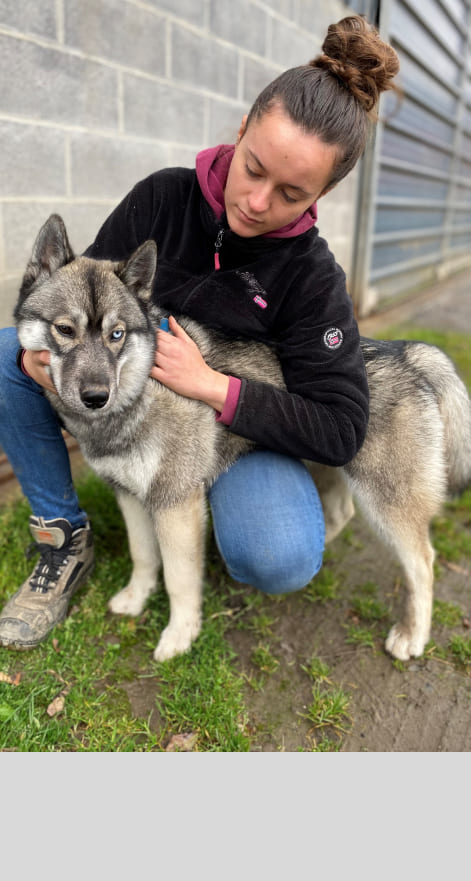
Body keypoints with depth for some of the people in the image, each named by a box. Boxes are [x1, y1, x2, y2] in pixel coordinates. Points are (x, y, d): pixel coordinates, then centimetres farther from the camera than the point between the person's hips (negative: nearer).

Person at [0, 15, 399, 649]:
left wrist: (212, 386, -29)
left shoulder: (314, 280, -17)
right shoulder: (163, 198, -10)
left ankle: (222, 500, 8)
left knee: (283, 562, -32)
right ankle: (65, 541, -4)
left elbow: (340, 430, -21)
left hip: (238, 425, -3)